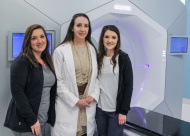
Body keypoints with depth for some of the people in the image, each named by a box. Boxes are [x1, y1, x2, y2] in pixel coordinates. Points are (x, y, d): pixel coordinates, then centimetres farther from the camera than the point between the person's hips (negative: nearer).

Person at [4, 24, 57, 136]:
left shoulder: (47, 61, 10)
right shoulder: (22, 62, -13)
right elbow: (17, 92, -20)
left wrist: (46, 117, 9)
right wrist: (32, 119, -20)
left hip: (43, 120, 8)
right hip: (25, 122, -7)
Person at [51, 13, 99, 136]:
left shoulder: (93, 50, 8)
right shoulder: (61, 50, -6)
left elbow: (96, 76, 10)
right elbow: (57, 81, -8)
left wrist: (94, 96, -6)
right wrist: (75, 101, -11)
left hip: (88, 105, 4)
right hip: (68, 105, -4)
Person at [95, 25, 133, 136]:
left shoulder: (123, 58, -5)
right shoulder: (98, 58, 3)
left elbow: (128, 86, -7)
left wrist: (123, 111, -10)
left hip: (116, 110, -3)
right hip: (100, 109, 3)